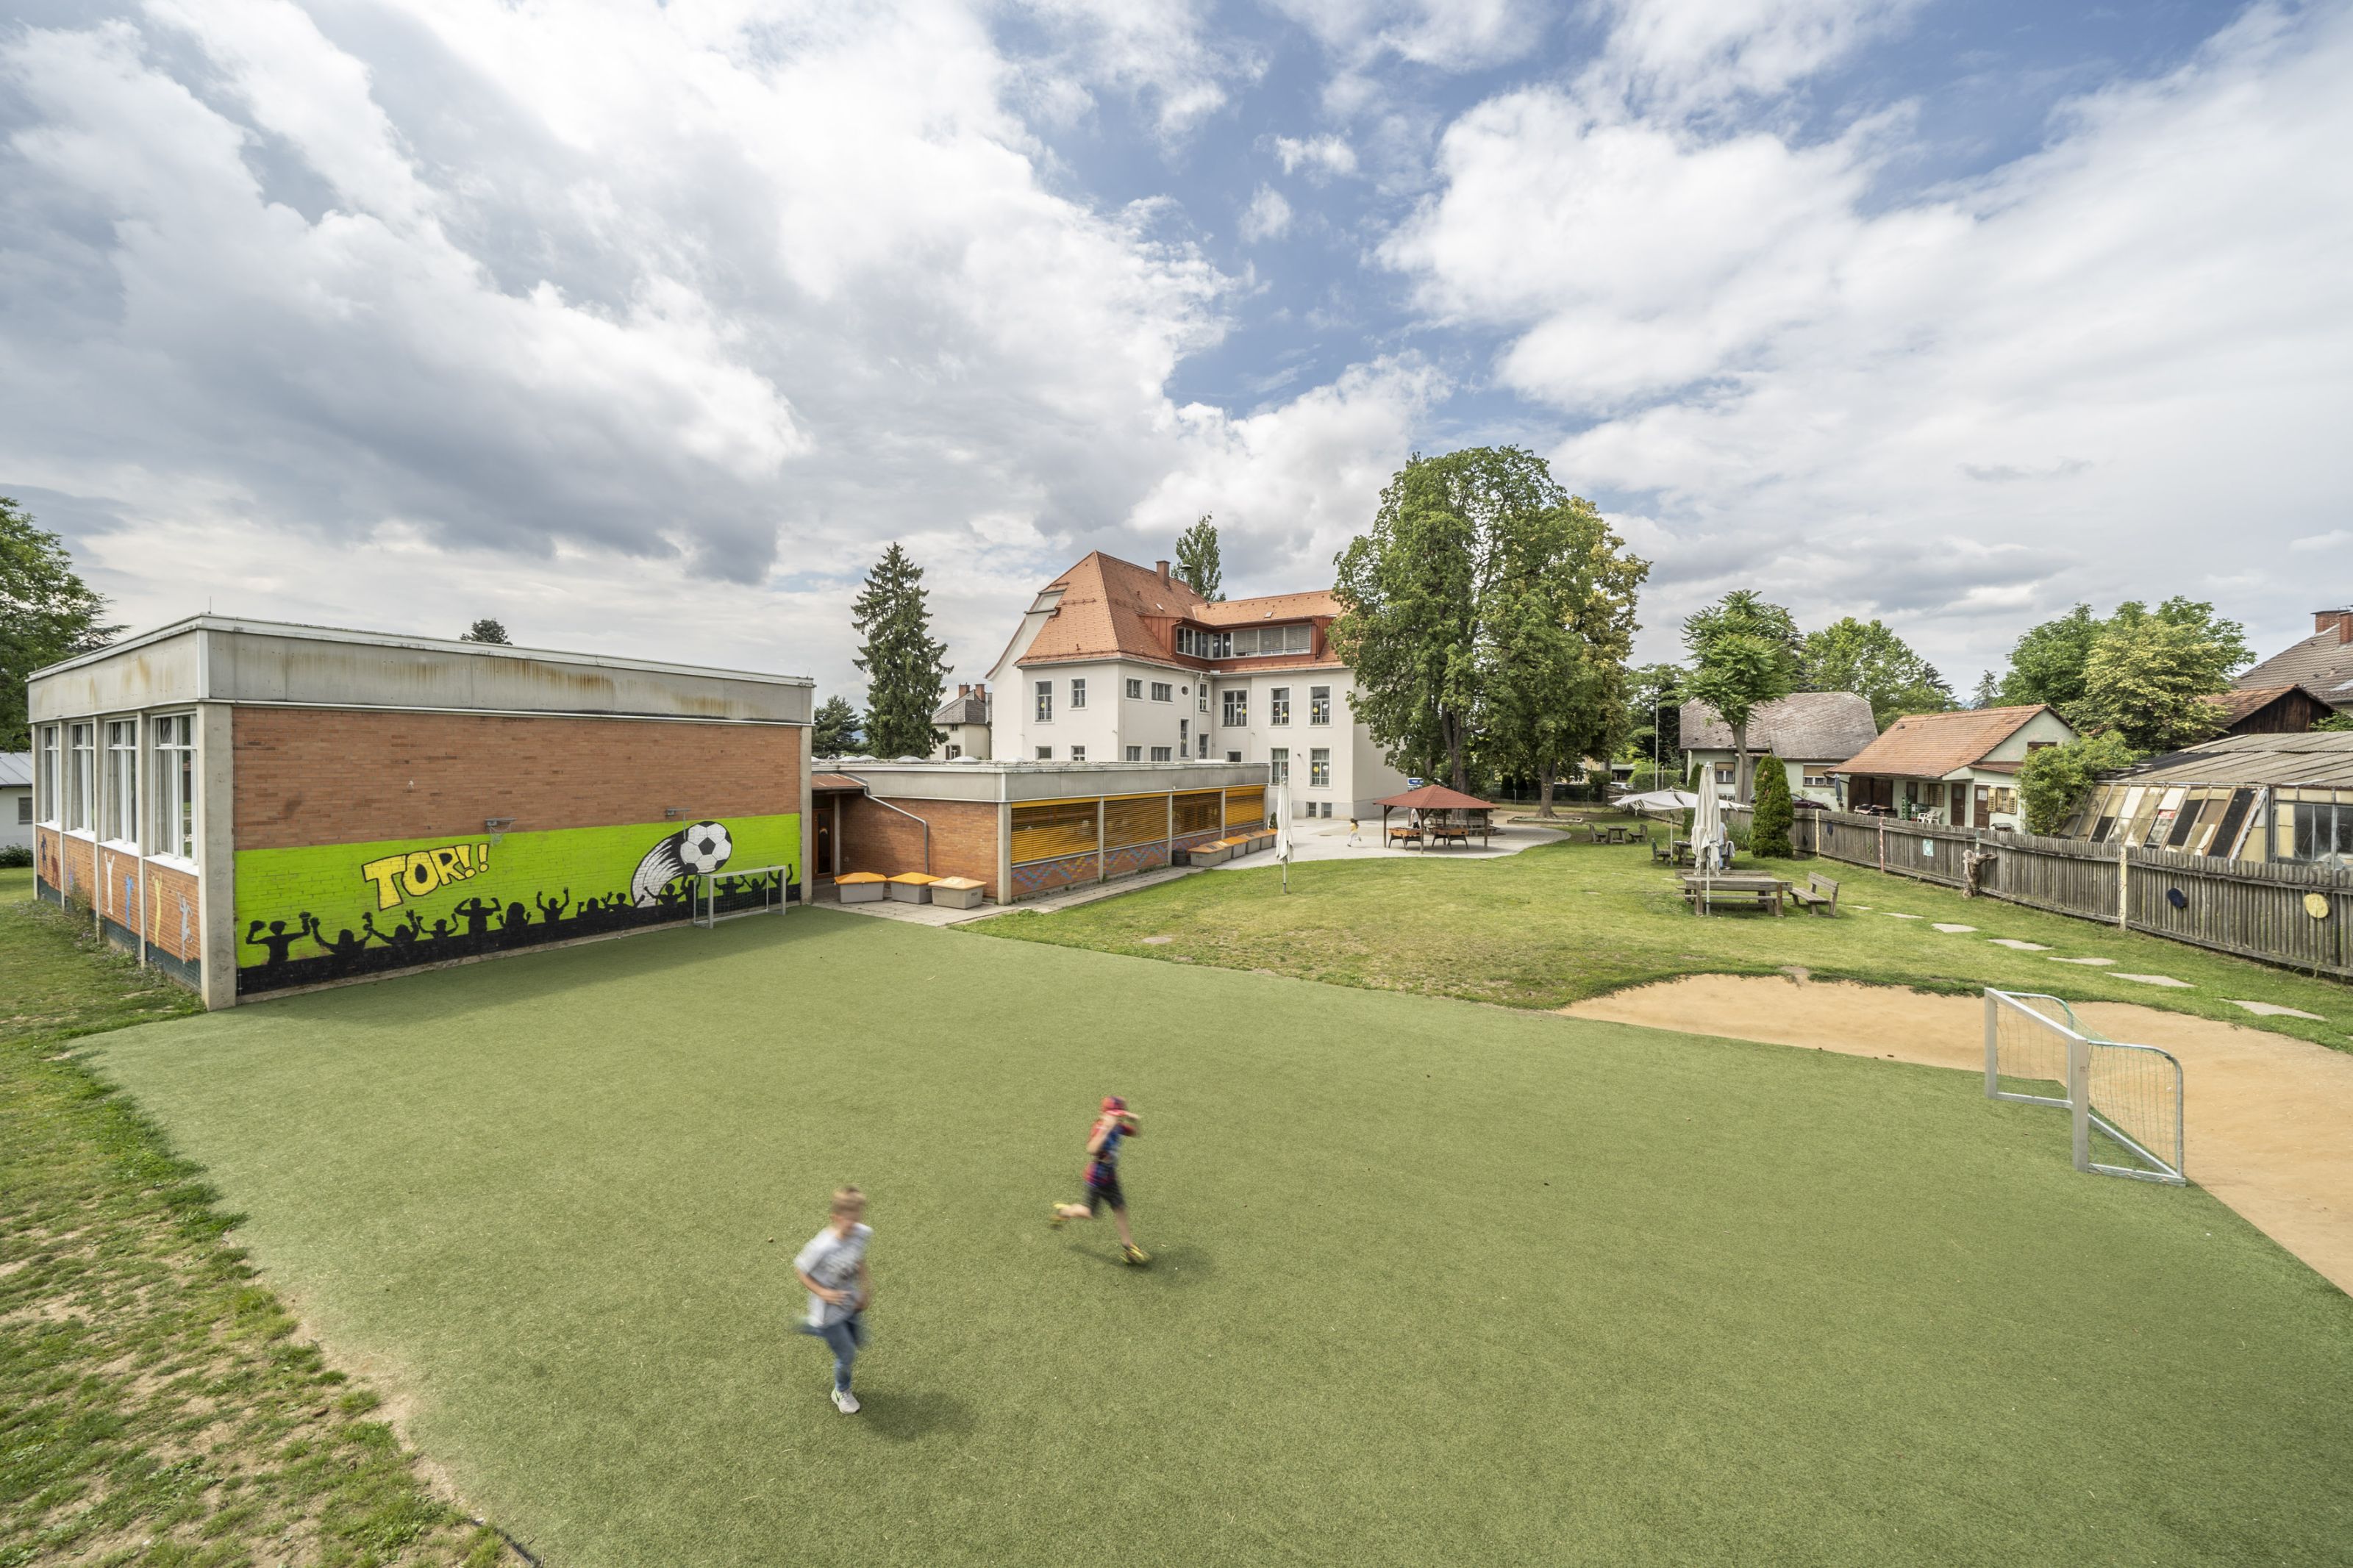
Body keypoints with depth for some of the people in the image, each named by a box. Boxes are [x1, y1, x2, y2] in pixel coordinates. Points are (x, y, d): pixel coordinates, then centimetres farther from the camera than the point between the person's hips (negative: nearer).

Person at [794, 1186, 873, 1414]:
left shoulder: (863, 1233, -21)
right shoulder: (821, 1247, -37)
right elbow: (800, 1269, -18)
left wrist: (865, 1285, -1)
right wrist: (822, 1293, -25)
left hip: (852, 1304, 6)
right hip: (829, 1312, -6)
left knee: (858, 1343, 25)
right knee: (847, 1356, 10)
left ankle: (809, 1327, 41)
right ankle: (842, 1393, 44)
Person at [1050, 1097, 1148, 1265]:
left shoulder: (1118, 1127, -8)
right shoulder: (1099, 1129, -31)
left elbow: (1136, 1133, 7)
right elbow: (1092, 1150, -49)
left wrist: (1133, 1121, -15)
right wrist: (1106, 1129, -56)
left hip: (1110, 1177, 6)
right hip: (1096, 1179, -6)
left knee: (1120, 1208, 7)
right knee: (1090, 1213, 10)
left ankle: (1127, 1246, 20)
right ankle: (1063, 1211, 36)